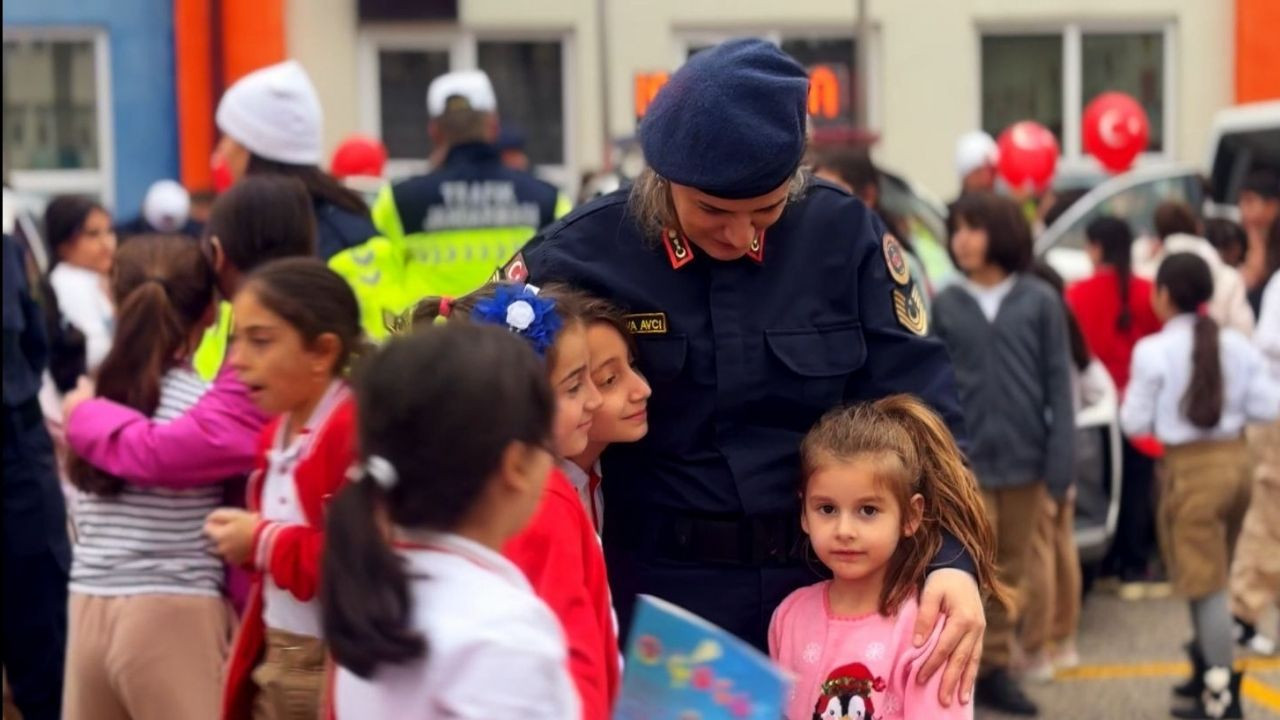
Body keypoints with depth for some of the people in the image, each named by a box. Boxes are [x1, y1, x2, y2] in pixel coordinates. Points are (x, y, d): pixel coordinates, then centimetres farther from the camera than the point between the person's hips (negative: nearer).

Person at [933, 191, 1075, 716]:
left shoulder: (1040, 302, -1)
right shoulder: (944, 306, 0)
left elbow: (1059, 387, 0)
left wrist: (1059, 470, -5)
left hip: (1024, 460, 1)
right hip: (965, 463, -1)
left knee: (1010, 575, 12)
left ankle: (995, 669, 23)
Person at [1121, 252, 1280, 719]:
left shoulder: (1153, 351, -12)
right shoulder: (1237, 346, 1)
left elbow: (1136, 422, -9)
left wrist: (1129, 401, 11)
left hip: (1191, 469, -6)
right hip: (1236, 461, 6)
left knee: (1206, 582, -2)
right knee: (1212, 575, 22)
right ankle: (1208, 669, 33)